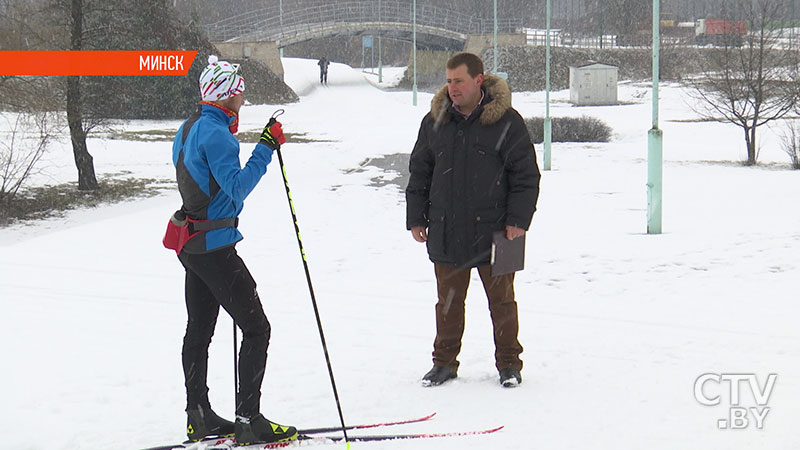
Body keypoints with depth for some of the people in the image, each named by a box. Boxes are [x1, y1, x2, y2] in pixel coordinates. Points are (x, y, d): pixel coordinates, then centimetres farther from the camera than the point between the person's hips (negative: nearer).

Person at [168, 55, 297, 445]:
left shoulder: (188, 129, 11)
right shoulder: (215, 134, -18)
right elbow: (238, 187, -25)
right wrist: (265, 149, -25)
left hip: (191, 243, 10)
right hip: (215, 246, -10)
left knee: (199, 329, 15)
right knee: (256, 328, -6)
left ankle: (199, 416, 20)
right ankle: (248, 420, -8)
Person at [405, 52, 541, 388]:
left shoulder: (506, 122, -4)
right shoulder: (435, 122, 7)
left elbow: (526, 174, -2)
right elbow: (419, 172, 14)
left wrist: (518, 220, -8)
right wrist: (415, 218, 9)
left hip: (493, 232, -3)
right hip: (445, 233, 3)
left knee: (501, 300, 5)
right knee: (448, 301, 10)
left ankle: (509, 364, 17)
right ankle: (444, 362, 22)